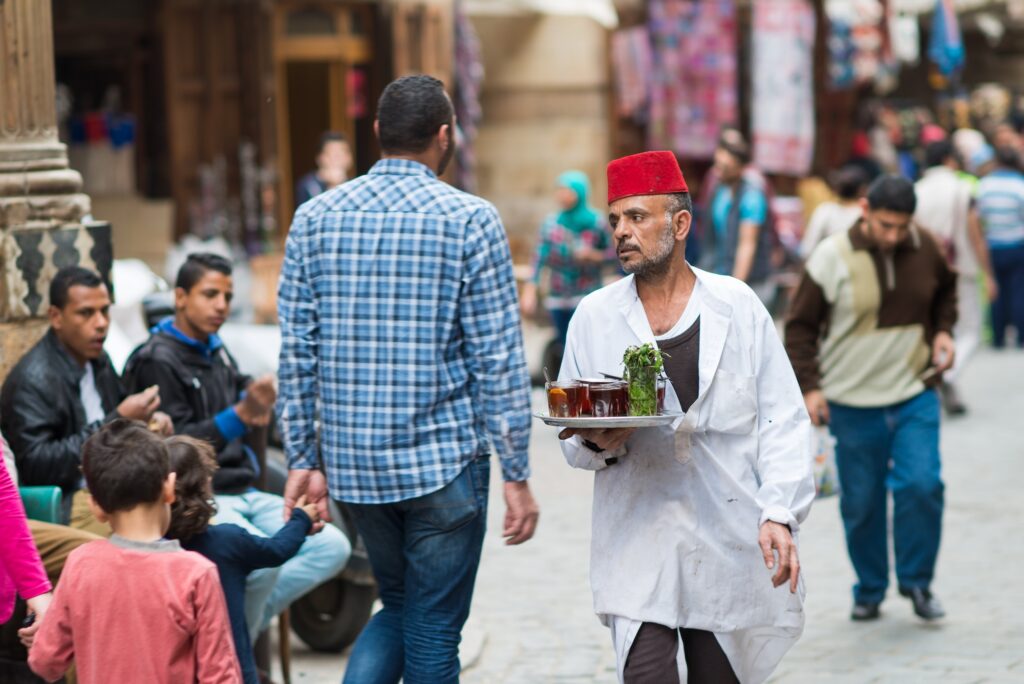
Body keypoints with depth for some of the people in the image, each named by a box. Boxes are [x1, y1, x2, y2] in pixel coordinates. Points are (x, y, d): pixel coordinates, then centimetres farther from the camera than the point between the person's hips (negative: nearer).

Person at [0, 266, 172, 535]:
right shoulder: (32, 380, -14)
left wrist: (150, 421, 4)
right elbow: (36, 466, -21)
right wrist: (117, 420, -21)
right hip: (66, 507, -8)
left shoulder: (98, 360, 11)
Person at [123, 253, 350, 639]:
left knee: (333, 547, -7)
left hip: (244, 495, 9)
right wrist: (240, 414, -26)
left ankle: (243, 620, -7)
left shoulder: (215, 351, 17)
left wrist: (257, 404, 8)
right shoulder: (157, 360, -9)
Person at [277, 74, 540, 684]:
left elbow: (297, 353, 4)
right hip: (444, 461, -4)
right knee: (433, 631, 6)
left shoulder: (315, 219, 4)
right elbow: (498, 358, -10)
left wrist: (303, 459, 10)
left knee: (399, 606, 22)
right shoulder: (471, 221, -9)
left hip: (352, 462, 4)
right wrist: (517, 474, -5)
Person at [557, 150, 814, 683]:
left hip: (729, 538, 0)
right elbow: (571, 439, 13)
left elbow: (782, 421, 2)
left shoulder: (737, 306, 4)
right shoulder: (594, 317, 7)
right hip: (636, 541, 0)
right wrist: (597, 444, -10)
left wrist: (779, 513, -10)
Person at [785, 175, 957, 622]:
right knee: (860, 502, 4)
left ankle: (917, 581, 8)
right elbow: (800, 325, -2)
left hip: (915, 396, 2)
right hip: (853, 403, -1)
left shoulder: (927, 249, -1)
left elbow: (946, 291, 22)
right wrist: (809, 386, -8)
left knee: (921, 485, -11)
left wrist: (943, 331, 4)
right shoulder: (832, 257, -10)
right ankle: (869, 590, 22)